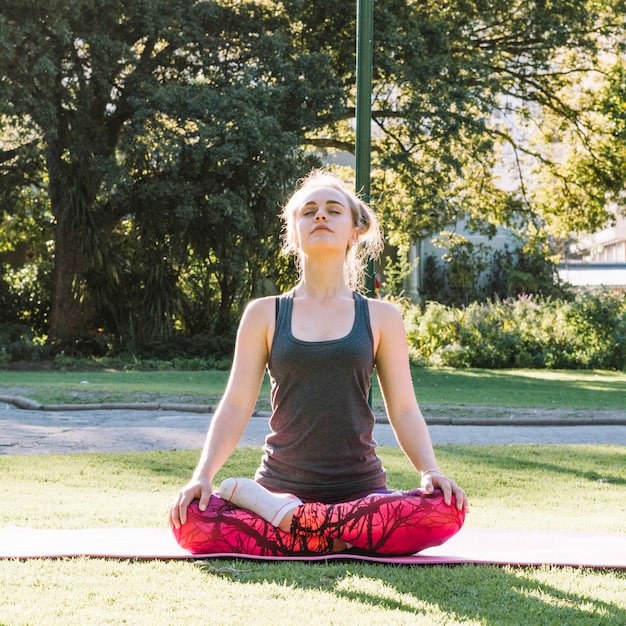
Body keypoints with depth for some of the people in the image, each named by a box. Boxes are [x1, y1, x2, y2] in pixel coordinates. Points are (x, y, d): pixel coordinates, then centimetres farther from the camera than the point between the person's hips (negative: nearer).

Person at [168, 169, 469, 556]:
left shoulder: (381, 318, 10)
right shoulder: (264, 315, 10)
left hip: (361, 490, 1)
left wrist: (431, 470, -11)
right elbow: (236, 407, 5)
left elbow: (404, 410, 7)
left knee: (445, 510, -32)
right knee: (191, 518, -30)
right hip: (280, 486, -1)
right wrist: (203, 475, -10)